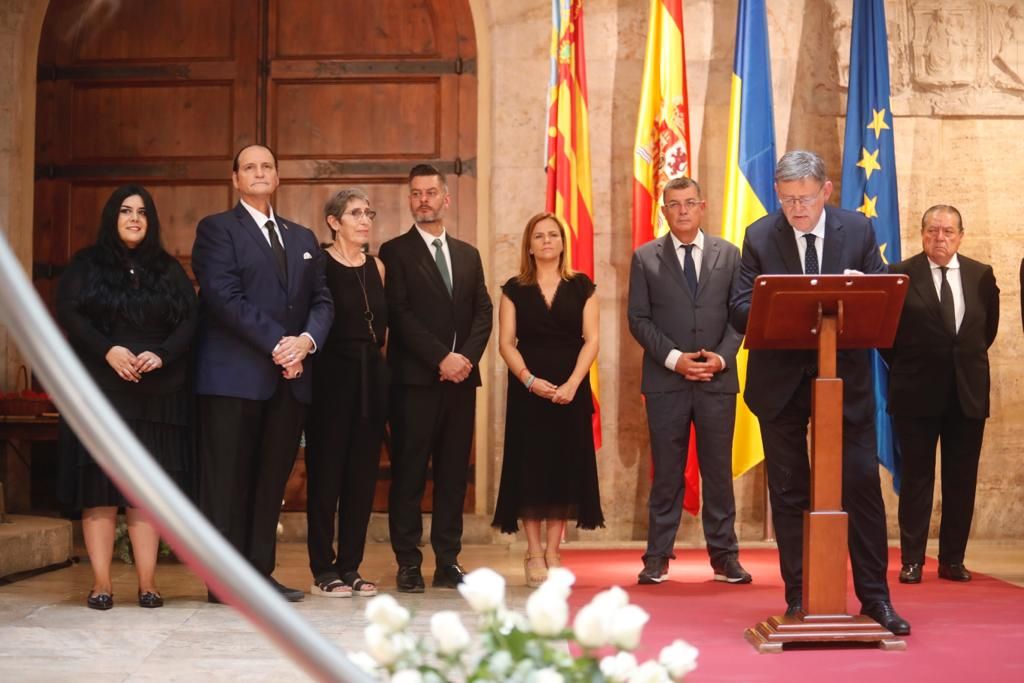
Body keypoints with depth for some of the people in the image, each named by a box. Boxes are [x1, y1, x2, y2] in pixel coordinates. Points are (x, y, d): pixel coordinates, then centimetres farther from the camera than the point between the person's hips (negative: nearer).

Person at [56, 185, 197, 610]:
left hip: (157, 394, 1)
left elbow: (189, 319, 5)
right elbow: (68, 312, -3)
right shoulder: (86, 264, 9)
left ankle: (147, 582, 0)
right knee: (99, 483, -5)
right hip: (100, 391, -1)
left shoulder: (169, 269, 14)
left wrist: (162, 355, -13)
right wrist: (107, 350, -17)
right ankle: (101, 582, -1)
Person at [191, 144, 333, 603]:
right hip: (234, 375, -5)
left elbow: (321, 301, 13)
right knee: (227, 480, -2)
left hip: (289, 377, 6)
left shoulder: (303, 238, 20)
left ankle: (260, 572, 13)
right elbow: (225, 297, -10)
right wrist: (277, 344, -16)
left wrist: (307, 339, -9)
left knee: (272, 479, 7)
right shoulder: (217, 229, 2)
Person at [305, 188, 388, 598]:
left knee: (363, 473, 7)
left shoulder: (376, 267, 13)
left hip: (371, 376, 6)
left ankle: (350, 566, 15)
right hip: (332, 376, -6)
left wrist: (372, 355, 10)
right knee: (326, 473, -1)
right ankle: (323, 571, 6)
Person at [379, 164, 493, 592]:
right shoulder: (395, 252, 2)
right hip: (415, 379, -4)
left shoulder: (468, 255, 18)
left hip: (461, 378, 5)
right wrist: (442, 358, -14)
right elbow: (399, 315, -7)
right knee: (409, 472, -2)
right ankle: (409, 564, 3)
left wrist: (467, 357, -7)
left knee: (454, 473, 6)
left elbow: (483, 312, 11)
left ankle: (448, 561, 11)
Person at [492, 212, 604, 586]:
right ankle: (534, 553, 6)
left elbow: (591, 339, 0)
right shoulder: (515, 289, 6)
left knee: (565, 465, 1)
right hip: (528, 389, -1)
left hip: (571, 390, 1)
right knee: (530, 466, -1)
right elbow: (506, 343, 0)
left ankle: (553, 552, 9)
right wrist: (529, 379, -15)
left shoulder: (581, 286, 7)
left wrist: (573, 383, -13)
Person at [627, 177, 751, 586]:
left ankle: (724, 556, 12)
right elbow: (638, 319, 0)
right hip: (665, 380, -1)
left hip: (718, 379, 1)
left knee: (718, 470, 5)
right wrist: (674, 358, -12)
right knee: (667, 472, 3)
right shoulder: (645, 258, 5)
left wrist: (722, 357, -10)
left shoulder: (728, 254, 9)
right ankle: (657, 557, 10)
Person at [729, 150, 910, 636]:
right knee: (789, 494, 7)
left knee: (863, 484, 1)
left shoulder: (858, 230, 0)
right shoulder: (760, 236, -2)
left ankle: (875, 597, 13)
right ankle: (798, 598, 18)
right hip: (781, 380, 0)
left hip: (845, 376, 0)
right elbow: (740, 310, -6)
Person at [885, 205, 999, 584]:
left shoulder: (981, 275, 5)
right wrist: (905, 367, 4)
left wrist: (968, 361, 13)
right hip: (917, 392, -3)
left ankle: (953, 559, 16)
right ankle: (912, 560, 9)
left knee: (962, 480, 7)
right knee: (916, 478, 3)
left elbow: (989, 326, 16)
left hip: (968, 392, 3)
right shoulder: (901, 275, -5)